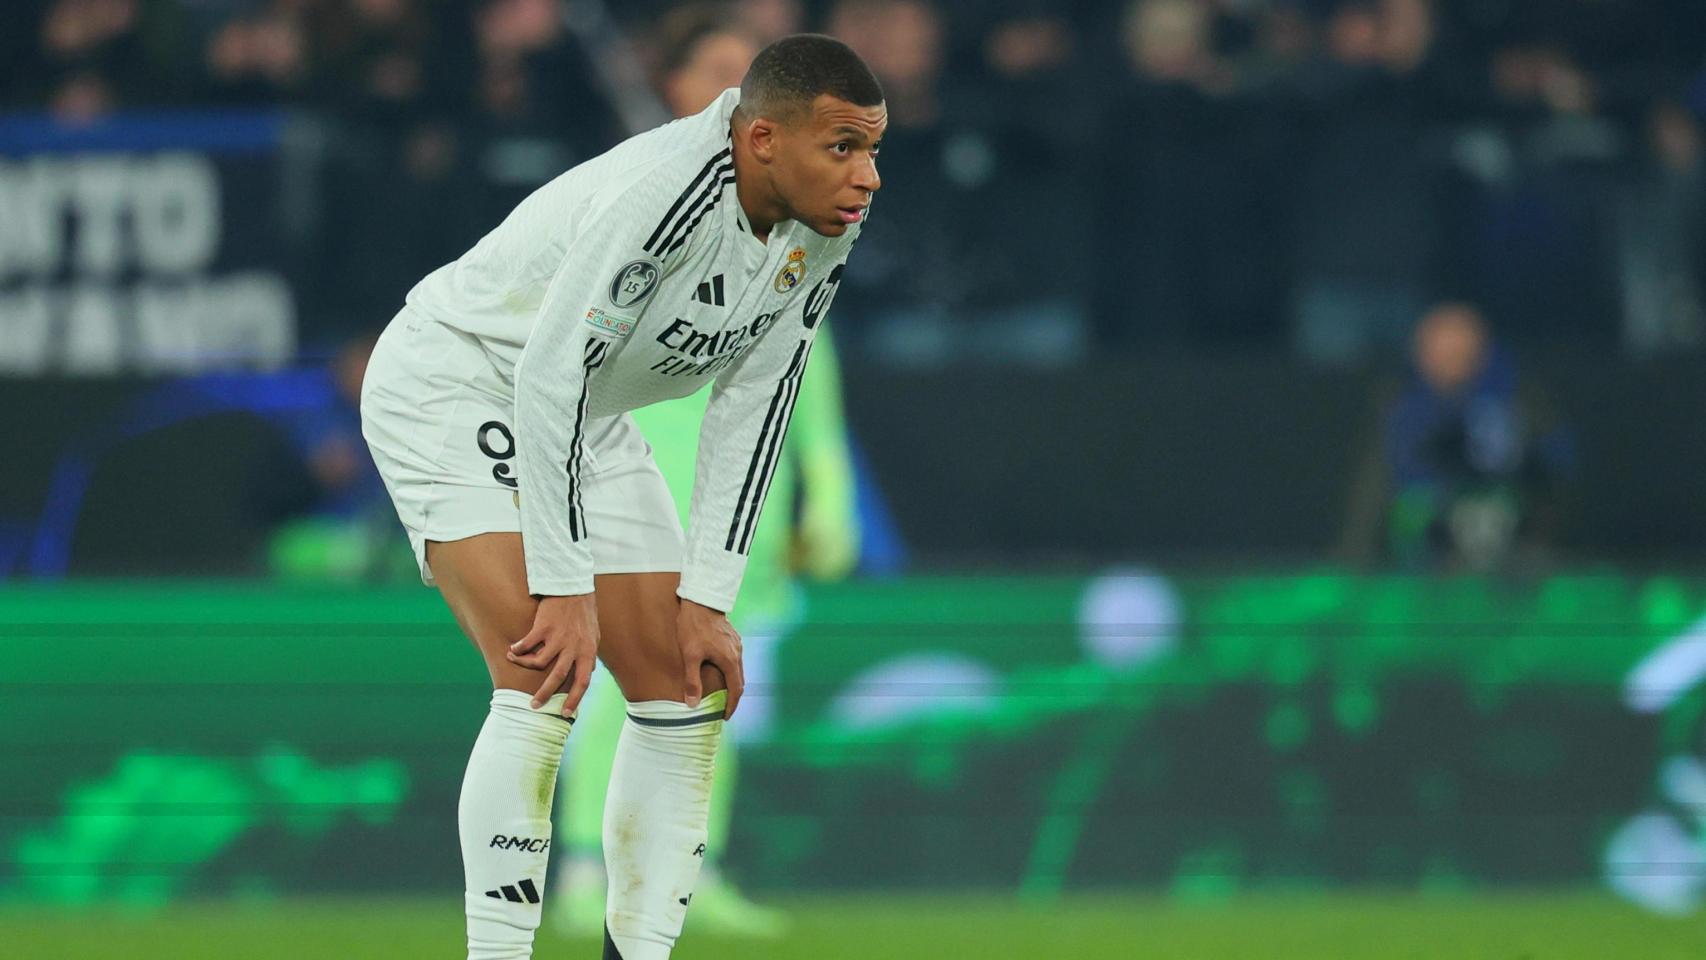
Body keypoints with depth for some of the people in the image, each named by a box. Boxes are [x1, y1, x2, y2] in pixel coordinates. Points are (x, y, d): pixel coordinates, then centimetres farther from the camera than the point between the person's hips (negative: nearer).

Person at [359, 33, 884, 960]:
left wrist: (709, 600, -6)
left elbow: (754, 403, -2)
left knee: (687, 694, 4)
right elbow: (549, 377, -33)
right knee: (543, 681, -23)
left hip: (584, 421, 9)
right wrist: (566, 589, -30)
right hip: (449, 383, -9)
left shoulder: (824, 230, -9)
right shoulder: (663, 194, -34)